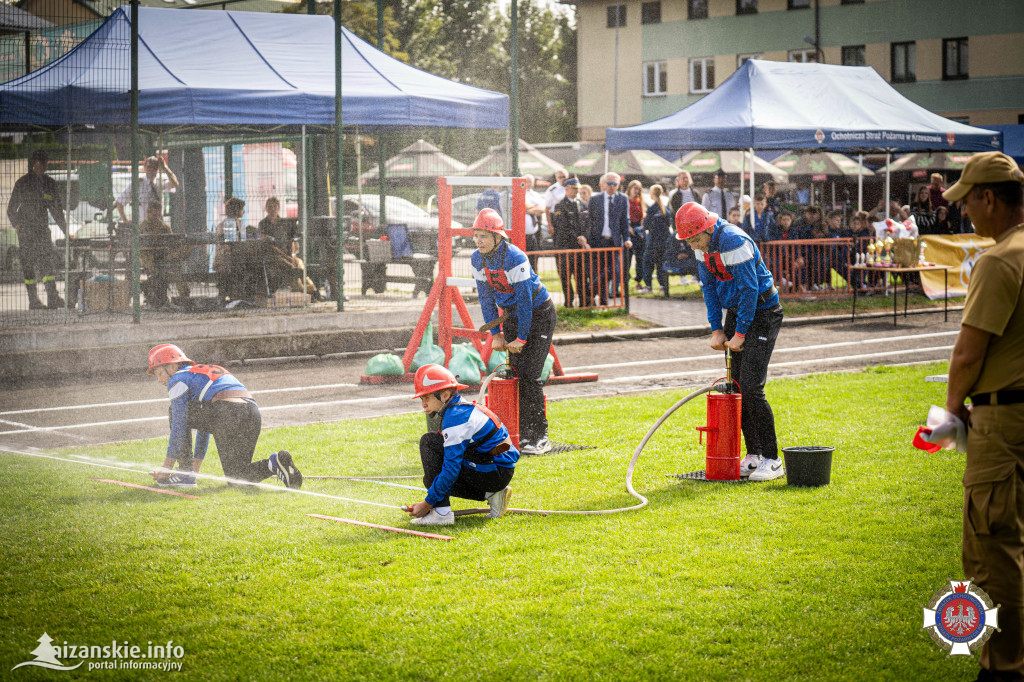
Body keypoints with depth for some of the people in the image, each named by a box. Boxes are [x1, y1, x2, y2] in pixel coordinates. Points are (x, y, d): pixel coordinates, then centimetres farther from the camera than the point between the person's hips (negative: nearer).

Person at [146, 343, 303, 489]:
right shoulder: (204, 372, 37)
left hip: (227, 414, -8)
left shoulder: (177, 379, 12)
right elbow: (203, 425, 41)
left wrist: (167, 466, 9)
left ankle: (185, 474, 7)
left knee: (178, 411, 14)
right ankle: (276, 462, -11)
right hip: (254, 416, 8)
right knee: (237, 479, 14)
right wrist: (196, 465, 45)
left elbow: (179, 425, 4)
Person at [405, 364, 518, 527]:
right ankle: (491, 494, 9)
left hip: (496, 474, -10)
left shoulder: (455, 418, -17)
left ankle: (441, 513, -16)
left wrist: (427, 504, -15)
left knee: (429, 441, -12)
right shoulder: (464, 409, 14)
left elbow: (451, 469, -21)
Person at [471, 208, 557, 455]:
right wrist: (495, 333, 0)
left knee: (529, 374, -13)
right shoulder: (477, 259, -5)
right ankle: (522, 433, 9)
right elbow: (486, 297, 4)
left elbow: (525, 299, -23)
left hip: (538, 313, -7)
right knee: (514, 373, 2)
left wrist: (521, 338, -19)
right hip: (511, 313, 7)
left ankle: (540, 437, -6)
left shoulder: (515, 258, -26)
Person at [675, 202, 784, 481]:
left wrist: (740, 334, -17)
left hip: (761, 314, -8)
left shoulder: (734, 242, -25)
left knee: (751, 387, -14)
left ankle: (772, 460, -7)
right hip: (736, 310, 8)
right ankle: (753, 455, 14)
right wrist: (716, 330, 6)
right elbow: (709, 287, 12)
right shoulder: (704, 244, 2)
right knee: (737, 386, 6)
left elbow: (750, 290, -23)